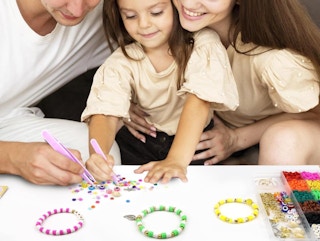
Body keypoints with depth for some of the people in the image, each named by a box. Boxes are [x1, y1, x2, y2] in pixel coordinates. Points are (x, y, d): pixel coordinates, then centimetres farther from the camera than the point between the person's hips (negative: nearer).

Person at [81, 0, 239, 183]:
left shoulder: (203, 45, -15)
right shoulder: (122, 63, -8)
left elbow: (199, 100, -29)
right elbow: (106, 113, -22)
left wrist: (176, 160, -45)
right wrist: (98, 155, -44)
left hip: (193, 141, -2)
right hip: (140, 143, 3)